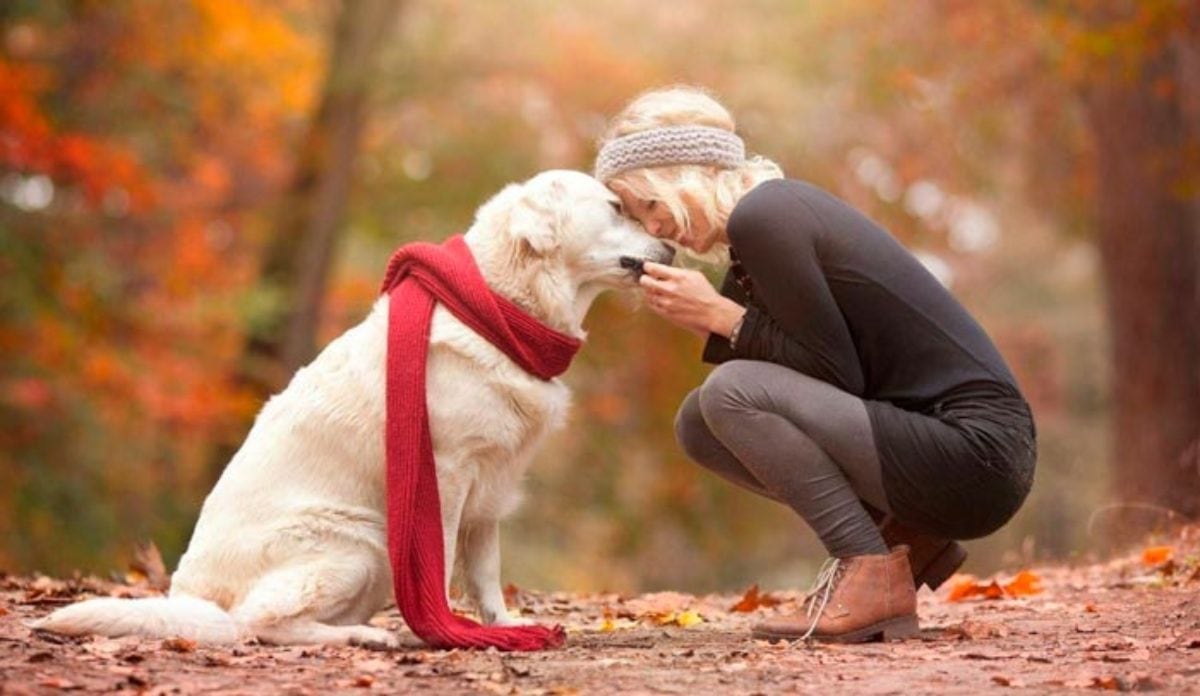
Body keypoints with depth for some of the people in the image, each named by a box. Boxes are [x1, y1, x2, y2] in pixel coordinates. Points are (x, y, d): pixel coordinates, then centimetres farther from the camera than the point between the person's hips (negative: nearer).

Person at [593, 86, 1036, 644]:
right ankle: (903, 539, 9)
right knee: (699, 425, 8)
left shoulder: (761, 218, -14)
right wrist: (706, 320, 3)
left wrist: (723, 316, -11)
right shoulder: (776, 207, 15)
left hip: (976, 455, -10)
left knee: (731, 393, -19)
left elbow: (840, 377, -15)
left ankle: (873, 577, -12)